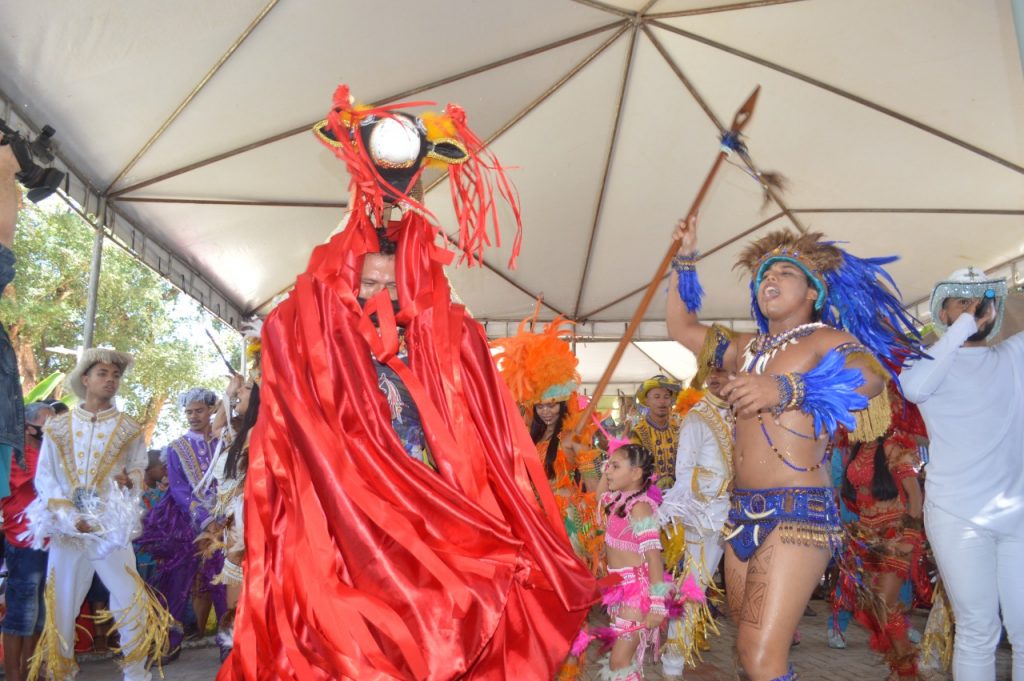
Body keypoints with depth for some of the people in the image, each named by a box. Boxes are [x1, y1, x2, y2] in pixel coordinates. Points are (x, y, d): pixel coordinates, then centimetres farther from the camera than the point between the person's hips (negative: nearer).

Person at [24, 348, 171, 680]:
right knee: (61, 606, 6)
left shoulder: (129, 429, 8)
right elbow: (44, 478, 2)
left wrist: (130, 481, -16)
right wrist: (69, 516, -11)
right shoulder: (57, 426, 6)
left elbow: (140, 469, 8)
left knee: (132, 602, -4)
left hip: (113, 528, 0)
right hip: (67, 530, 1)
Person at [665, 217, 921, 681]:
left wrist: (786, 388, -38)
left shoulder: (829, 339, -1)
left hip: (798, 510, -6)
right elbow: (681, 327, 22)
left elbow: (871, 376, -22)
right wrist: (685, 260, 18)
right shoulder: (749, 348, 18)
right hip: (743, 509, 6)